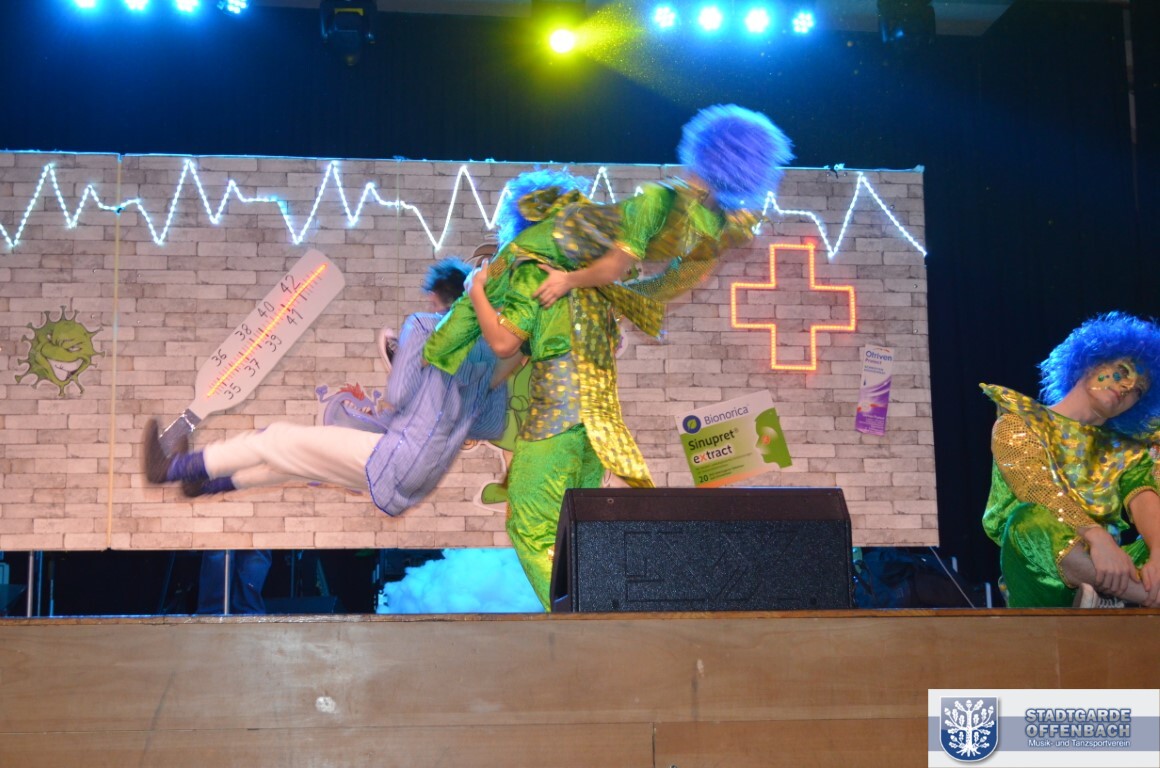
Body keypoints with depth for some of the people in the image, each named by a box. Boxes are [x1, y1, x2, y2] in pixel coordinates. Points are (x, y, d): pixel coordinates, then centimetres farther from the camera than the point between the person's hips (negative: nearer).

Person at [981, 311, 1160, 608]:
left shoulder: (1127, 452, 20)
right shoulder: (1019, 422, 9)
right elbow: (1035, 485, -13)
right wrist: (1097, 536, -31)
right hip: (1040, 576, -3)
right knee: (1033, 519, -36)